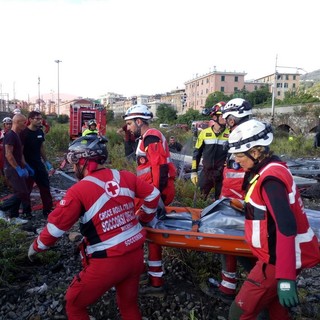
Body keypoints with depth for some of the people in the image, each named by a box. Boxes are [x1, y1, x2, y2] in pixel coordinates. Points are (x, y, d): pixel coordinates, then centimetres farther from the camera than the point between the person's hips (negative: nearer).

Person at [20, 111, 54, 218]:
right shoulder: (24, 133, -16)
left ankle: (47, 210, 20)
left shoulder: (40, 132, 5)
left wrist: (46, 162, 13)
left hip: (39, 164, 7)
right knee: (27, 189, 6)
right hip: (28, 166, -7)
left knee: (45, 187, 9)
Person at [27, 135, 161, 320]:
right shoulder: (125, 177, 0)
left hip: (107, 262, -5)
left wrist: (36, 247, 13)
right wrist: (145, 219, 26)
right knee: (129, 304, 28)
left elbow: (56, 227, -6)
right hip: (135, 254, 6)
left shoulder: (79, 190, -13)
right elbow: (153, 195, 10)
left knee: (74, 304, 21)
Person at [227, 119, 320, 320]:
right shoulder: (272, 169, 6)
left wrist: (285, 278, -30)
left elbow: (286, 227, -30)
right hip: (279, 256, 10)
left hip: (279, 260, -10)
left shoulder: (270, 178, -23)